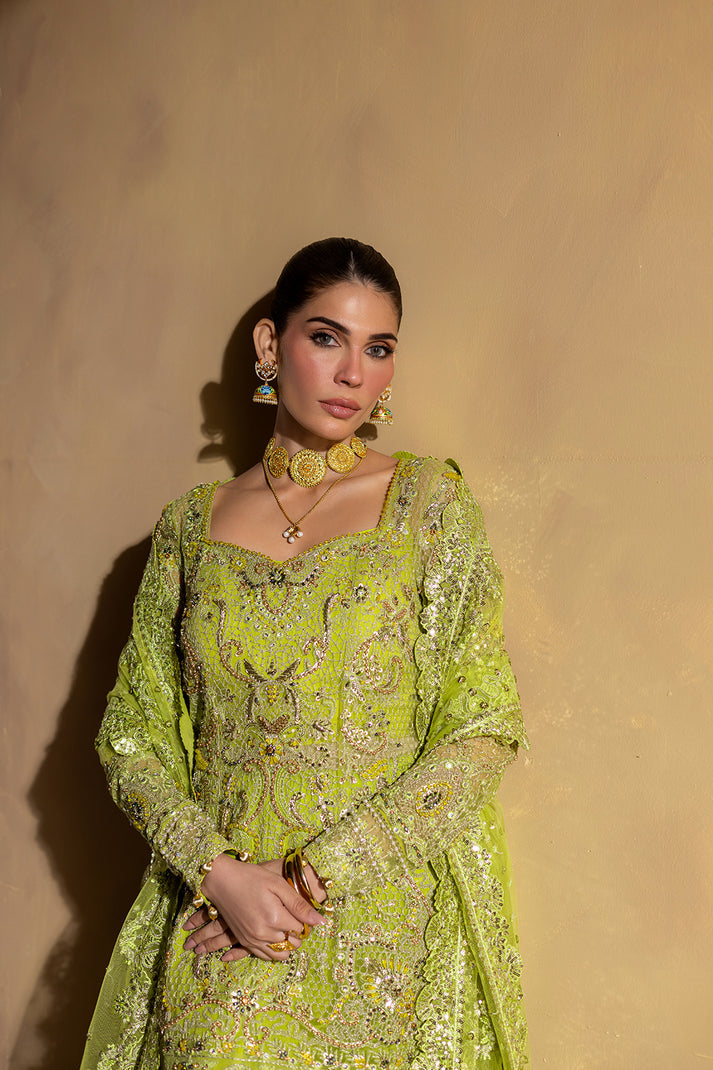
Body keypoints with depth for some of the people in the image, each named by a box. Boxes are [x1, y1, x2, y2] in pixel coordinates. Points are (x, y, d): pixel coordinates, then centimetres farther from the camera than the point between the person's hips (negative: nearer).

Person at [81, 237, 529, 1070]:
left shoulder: (427, 501, -3)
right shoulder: (193, 525, 4)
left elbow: (487, 731, -8)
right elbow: (131, 735, 5)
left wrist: (317, 872, -13)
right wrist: (218, 871, -11)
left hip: (381, 923, -1)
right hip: (218, 935, 2)